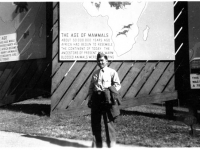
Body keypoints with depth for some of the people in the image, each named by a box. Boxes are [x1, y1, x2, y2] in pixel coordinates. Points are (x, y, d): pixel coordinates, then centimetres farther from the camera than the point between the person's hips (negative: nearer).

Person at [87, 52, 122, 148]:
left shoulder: (112, 72, 4)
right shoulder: (95, 73, 19)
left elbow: (118, 85, -1)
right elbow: (91, 87, 20)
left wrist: (110, 91, -15)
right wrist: (90, 99, 12)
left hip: (107, 98, -5)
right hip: (96, 98, 5)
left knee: (109, 121, -5)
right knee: (95, 122, 8)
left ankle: (111, 144, 6)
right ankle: (97, 143, 22)